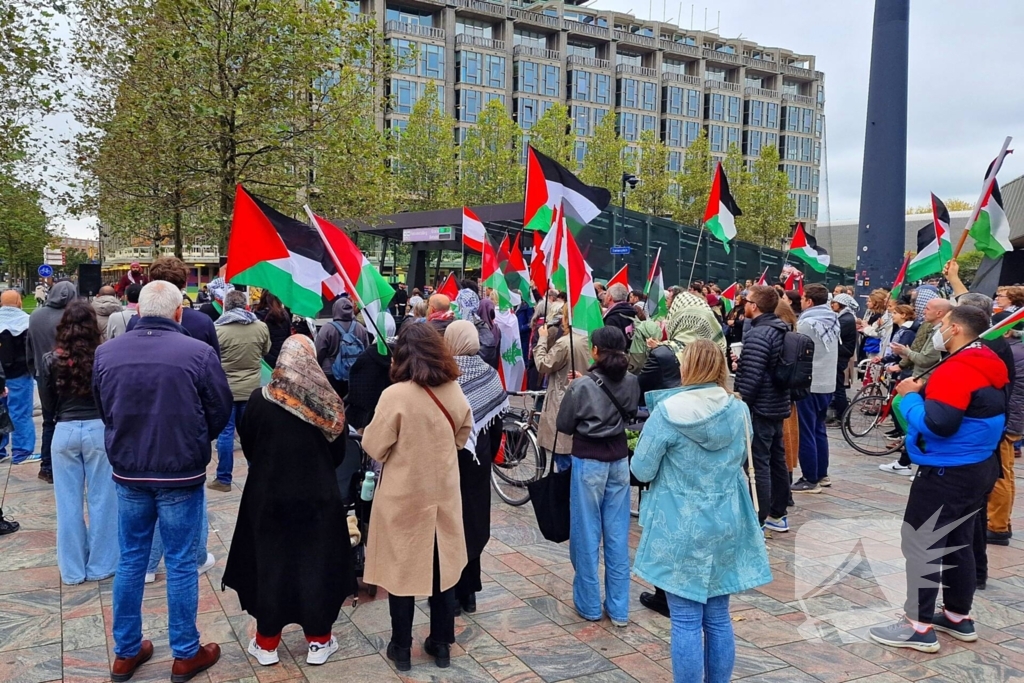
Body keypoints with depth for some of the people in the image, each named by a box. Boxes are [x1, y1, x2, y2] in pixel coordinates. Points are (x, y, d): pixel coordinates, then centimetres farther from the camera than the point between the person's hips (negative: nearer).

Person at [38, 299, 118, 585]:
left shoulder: (51, 360, -3)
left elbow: (47, 405, 5)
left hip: (65, 432, 2)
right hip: (99, 429, -2)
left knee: (69, 502, 11)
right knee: (101, 499, 9)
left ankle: (72, 569, 20)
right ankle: (100, 565, 18)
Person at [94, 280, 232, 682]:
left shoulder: (105, 353, -5)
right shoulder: (198, 353, -17)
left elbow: (103, 410, 7)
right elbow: (220, 411, -7)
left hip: (128, 472, 4)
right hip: (181, 475, -4)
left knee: (130, 562, 17)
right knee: (181, 565, 8)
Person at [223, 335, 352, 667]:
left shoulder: (258, 400, -12)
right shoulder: (329, 404, -11)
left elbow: (247, 447, 2)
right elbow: (338, 454, 2)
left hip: (267, 496, 0)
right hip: (318, 497, 0)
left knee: (270, 565, 13)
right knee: (317, 565, 12)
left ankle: (266, 643, 25)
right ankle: (319, 641, 23)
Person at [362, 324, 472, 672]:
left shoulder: (395, 395, -20)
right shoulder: (454, 391, -5)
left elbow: (375, 448, -13)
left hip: (404, 496, -4)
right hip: (443, 493, 4)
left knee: (402, 568, 11)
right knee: (442, 565, 16)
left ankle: (401, 648, 24)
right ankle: (441, 644, 28)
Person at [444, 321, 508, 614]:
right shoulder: (489, 374, -2)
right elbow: (497, 421, 4)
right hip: (479, 460, 5)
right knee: (473, 520, 16)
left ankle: (453, 593, 17)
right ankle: (469, 592, 26)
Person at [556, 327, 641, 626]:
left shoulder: (582, 386, -16)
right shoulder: (631, 383, -3)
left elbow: (564, 425, -4)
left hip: (588, 461, -4)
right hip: (619, 459, 4)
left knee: (587, 532, 8)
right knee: (617, 533, 10)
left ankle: (589, 605, 18)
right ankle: (619, 608, 18)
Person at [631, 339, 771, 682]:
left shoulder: (667, 412, -17)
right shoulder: (740, 410, -2)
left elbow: (642, 470, -10)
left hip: (680, 529, -4)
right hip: (726, 526, 5)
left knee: (686, 622, 5)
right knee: (718, 617, 16)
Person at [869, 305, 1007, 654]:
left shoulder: (957, 368, -22)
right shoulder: (988, 365, 11)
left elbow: (936, 423, -28)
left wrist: (910, 396, -13)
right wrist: (925, 392, 3)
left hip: (948, 472, -10)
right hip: (978, 468, 10)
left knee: (920, 543, -3)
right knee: (958, 542, 18)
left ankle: (919, 627, 2)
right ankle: (959, 617, 28)